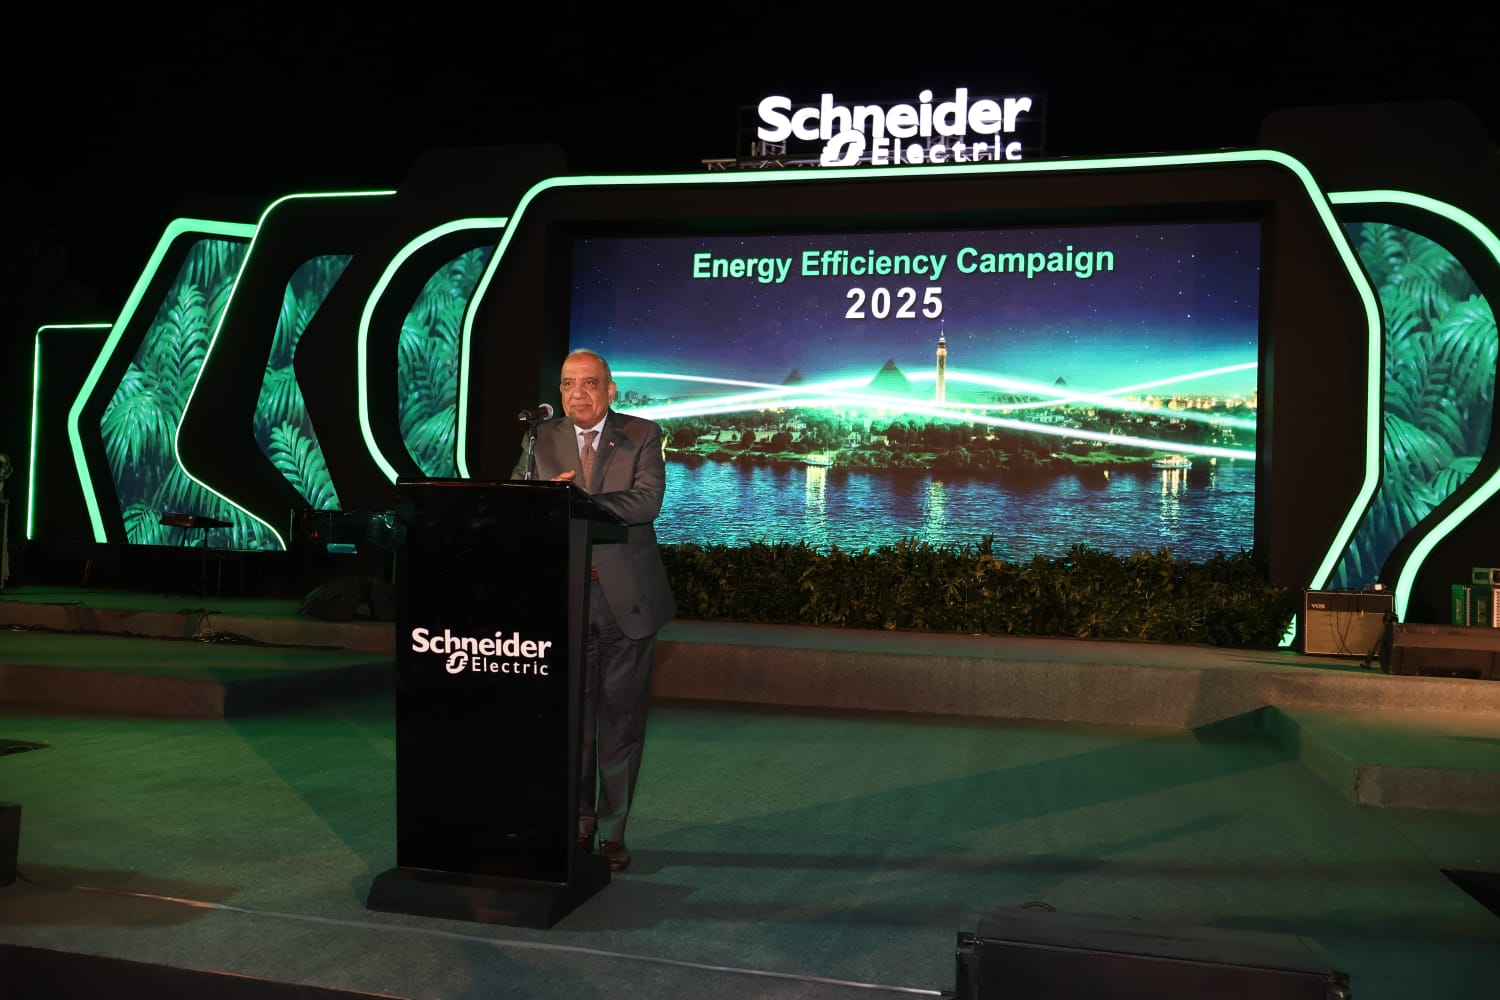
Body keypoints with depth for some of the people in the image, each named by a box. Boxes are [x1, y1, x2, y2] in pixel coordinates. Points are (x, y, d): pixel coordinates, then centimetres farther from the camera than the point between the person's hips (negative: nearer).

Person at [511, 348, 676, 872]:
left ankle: (613, 830, 18)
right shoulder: (541, 440, 8)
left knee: (621, 716, 5)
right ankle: (579, 823, 22)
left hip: (628, 598, -1)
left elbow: (648, 500, -14)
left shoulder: (642, 435, 1)